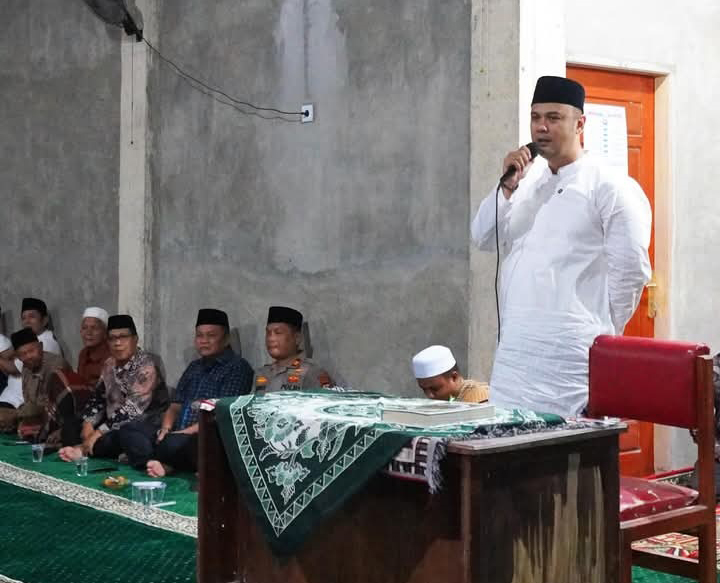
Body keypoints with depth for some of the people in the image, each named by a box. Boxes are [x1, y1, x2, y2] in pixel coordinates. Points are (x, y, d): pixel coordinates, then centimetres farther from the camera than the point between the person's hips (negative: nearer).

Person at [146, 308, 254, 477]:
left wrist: (185, 432, -17)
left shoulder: (237, 367, -2)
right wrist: (166, 429, -1)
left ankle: (166, 465, -13)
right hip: (180, 436, 7)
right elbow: (175, 406, 21)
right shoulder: (194, 367, 23)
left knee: (173, 444, -38)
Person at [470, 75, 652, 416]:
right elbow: (483, 239, 11)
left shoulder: (608, 187, -6)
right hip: (514, 351, 6)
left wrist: (605, 332, -3)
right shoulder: (525, 181, 15)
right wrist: (507, 187, -2)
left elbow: (631, 270, -9)